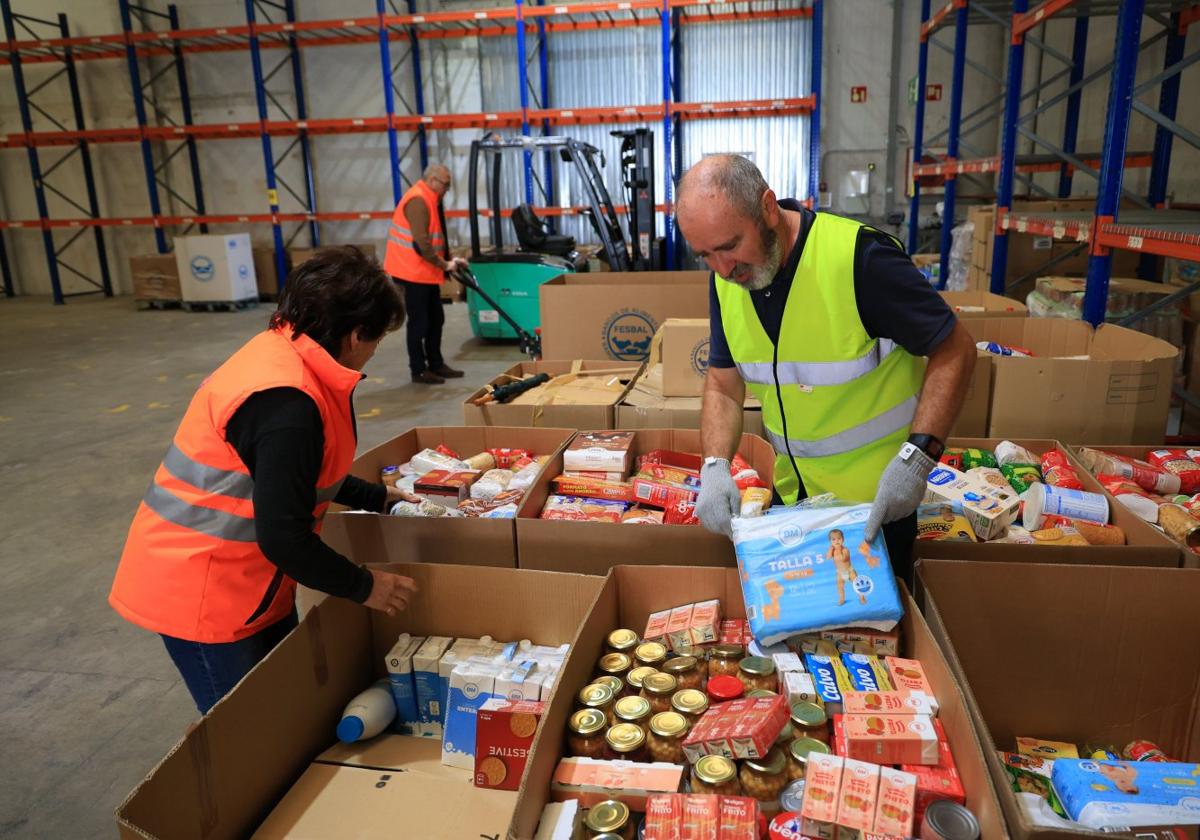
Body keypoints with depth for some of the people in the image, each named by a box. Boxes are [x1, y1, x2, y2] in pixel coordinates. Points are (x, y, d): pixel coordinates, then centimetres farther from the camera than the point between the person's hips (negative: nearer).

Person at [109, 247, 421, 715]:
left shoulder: (280, 352, 0)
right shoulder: (286, 402, -30)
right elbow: (285, 538, -26)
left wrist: (375, 498, 21)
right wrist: (365, 588, -13)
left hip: (244, 580, 9)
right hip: (202, 591, -9)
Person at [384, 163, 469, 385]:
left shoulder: (429, 199, 14)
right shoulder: (418, 201, -19)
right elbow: (421, 243, -25)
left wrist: (449, 259, 8)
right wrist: (444, 265, -16)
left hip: (426, 271, 10)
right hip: (414, 272, -10)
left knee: (436, 319, 14)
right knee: (419, 322, -3)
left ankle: (436, 364, 23)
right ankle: (418, 370, 6)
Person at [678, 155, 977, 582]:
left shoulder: (859, 258, -26)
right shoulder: (726, 279, -6)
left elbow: (954, 350, -17)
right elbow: (723, 386, 1)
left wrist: (917, 456, -27)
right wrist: (715, 466, -16)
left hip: (878, 498, -5)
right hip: (792, 492, 6)